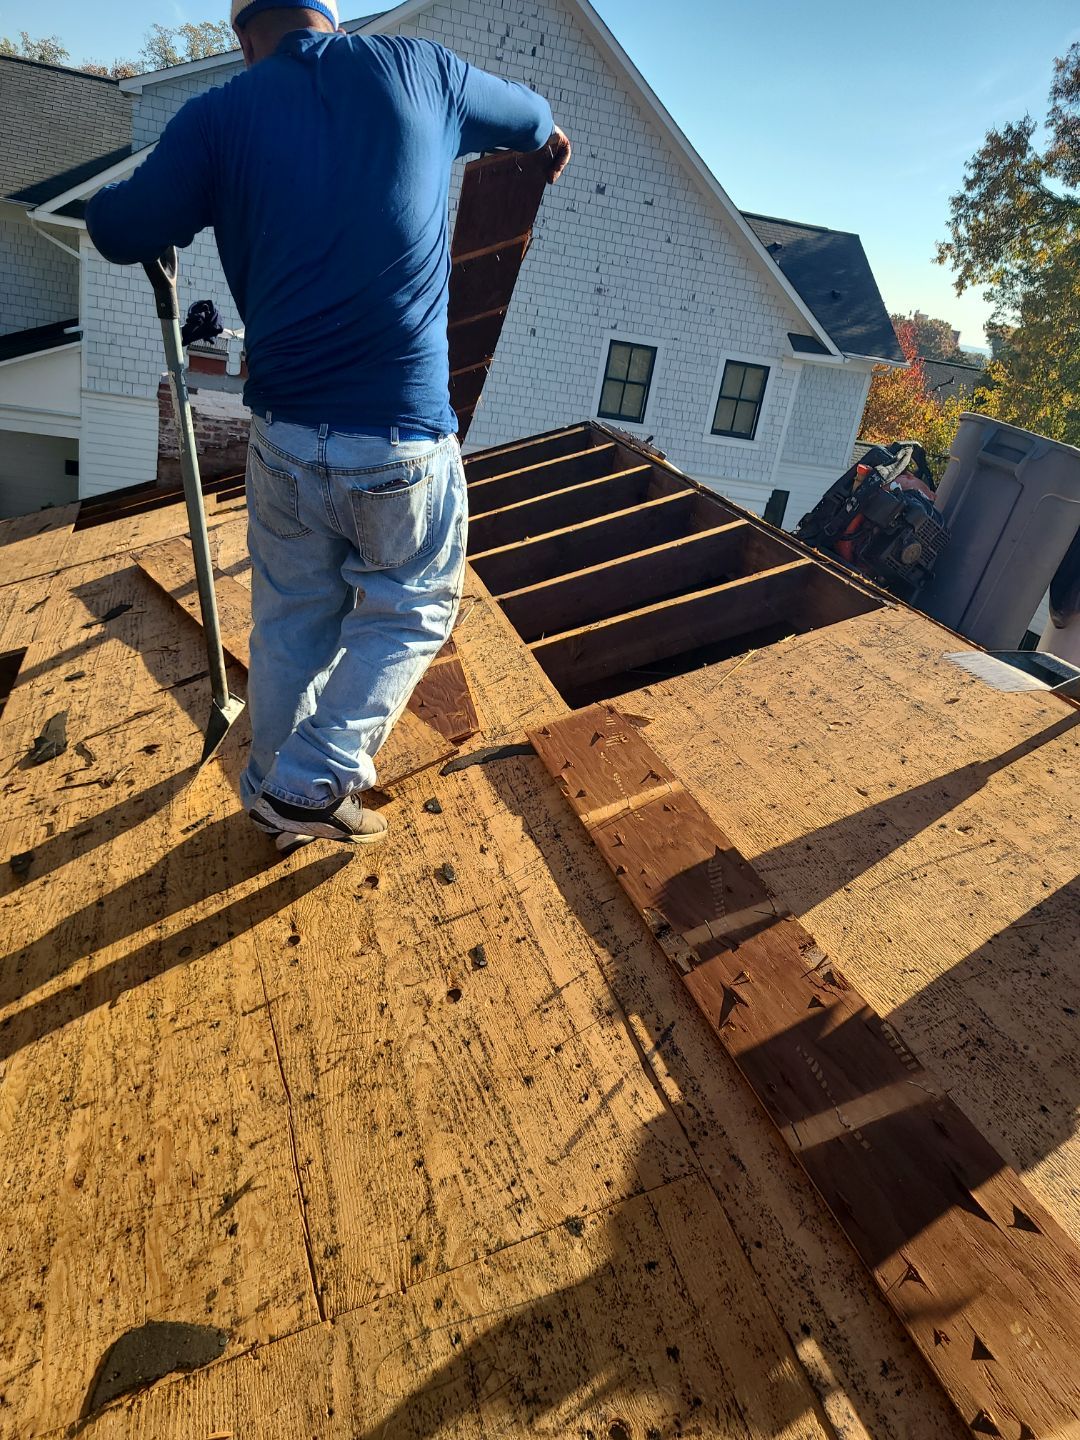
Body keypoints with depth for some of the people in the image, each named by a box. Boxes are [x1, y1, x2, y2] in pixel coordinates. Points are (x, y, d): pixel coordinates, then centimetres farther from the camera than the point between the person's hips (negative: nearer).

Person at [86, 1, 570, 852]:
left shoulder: (222, 116, 4)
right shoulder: (417, 70, 9)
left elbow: (119, 232, 3)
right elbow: (529, 116, 26)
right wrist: (552, 137, 49)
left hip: (286, 436, 2)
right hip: (404, 439, -2)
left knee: (291, 623, 16)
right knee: (410, 611, 15)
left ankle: (279, 796, 31)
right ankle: (315, 785, 9)